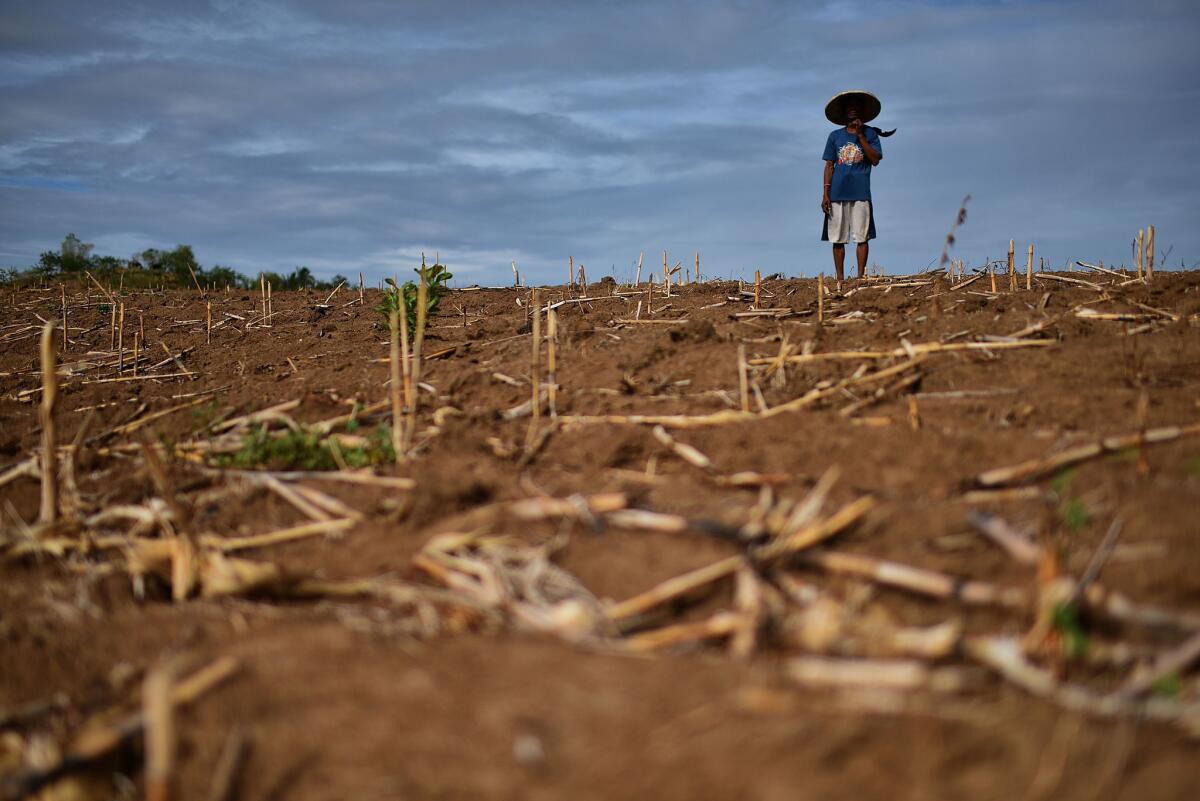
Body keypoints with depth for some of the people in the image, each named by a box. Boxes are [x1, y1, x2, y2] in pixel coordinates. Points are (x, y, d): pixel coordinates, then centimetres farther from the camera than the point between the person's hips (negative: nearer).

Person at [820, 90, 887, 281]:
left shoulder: (870, 134, 7)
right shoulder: (835, 136, 12)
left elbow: (875, 160, -7)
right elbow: (829, 165, 10)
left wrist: (860, 136, -9)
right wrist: (825, 193, 2)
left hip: (861, 193, -2)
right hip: (837, 193, 2)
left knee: (862, 237, -4)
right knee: (838, 239, 1)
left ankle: (861, 276, -1)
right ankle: (840, 278, 6)